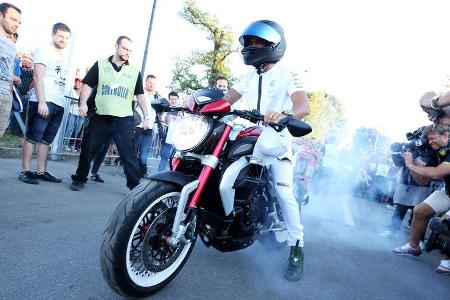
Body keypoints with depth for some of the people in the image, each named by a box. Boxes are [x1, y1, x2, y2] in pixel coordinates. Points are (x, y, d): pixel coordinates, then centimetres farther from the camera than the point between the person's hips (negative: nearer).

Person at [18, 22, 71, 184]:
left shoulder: (65, 57, 21)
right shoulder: (44, 51, 0)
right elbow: (38, 77, -10)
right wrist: (42, 102, -19)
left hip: (59, 104, 7)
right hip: (43, 102, -7)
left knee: (46, 140, 7)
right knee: (32, 137, -3)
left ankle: (40, 171, 11)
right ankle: (25, 171, 1)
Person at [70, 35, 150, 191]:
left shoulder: (134, 72, 10)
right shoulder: (100, 64, 8)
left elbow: (140, 95, 10)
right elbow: (88, 85, 6)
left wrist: (146, 117, 3)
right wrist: (83, 103, -10)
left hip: (124, 120, 0)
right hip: (100, 118, 1)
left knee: (129, 154, -3)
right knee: (87, 150, 10)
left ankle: (135, 186, 2)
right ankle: (79, 179, 28)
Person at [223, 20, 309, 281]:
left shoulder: (286, 74, -7)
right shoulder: (250, 76, 15)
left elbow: (304, 106, -22)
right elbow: (228, 98, 7)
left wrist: (284, 114, -46)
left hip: (277, 139, -6)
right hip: (250, 137, 7)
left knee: (284, 192, -16)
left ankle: (297, 248, -3)